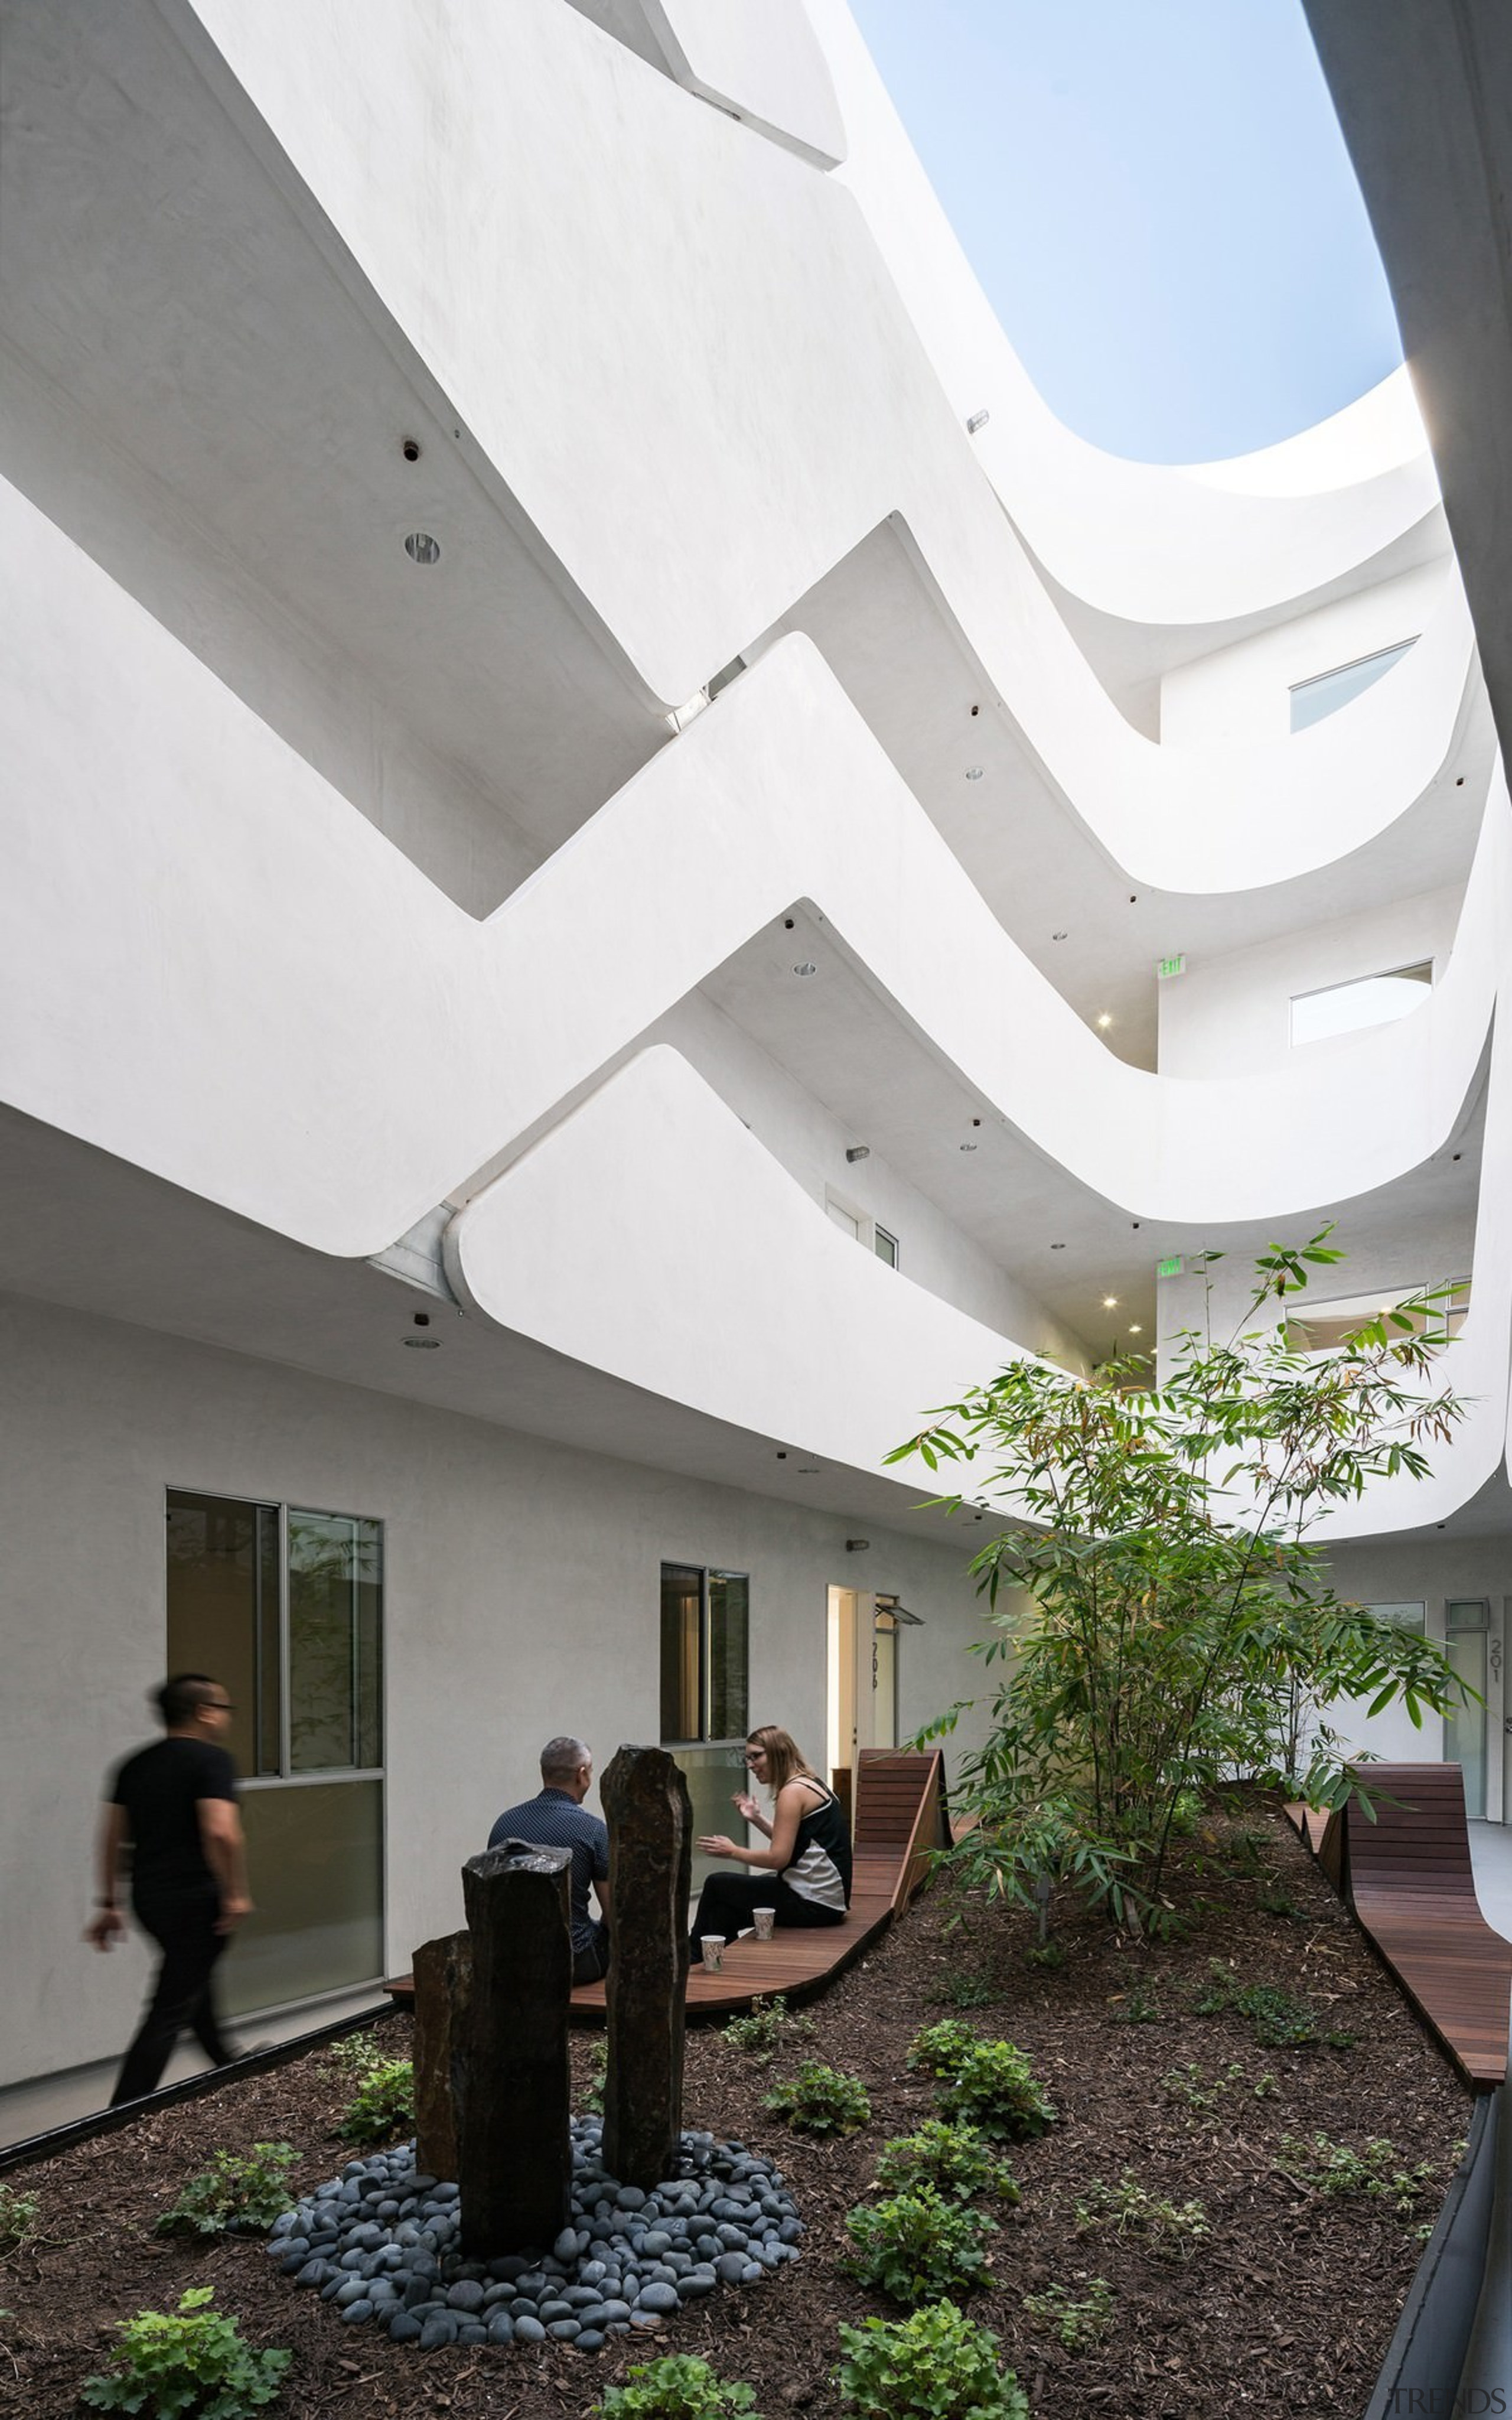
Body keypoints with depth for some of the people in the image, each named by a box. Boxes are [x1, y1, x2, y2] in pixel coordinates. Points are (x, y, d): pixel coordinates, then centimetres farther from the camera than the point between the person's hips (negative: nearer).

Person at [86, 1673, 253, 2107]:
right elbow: (220, 1831, -24)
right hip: (196, 1900, -8)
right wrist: (236, 1895, -14)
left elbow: (111, 1839, 11)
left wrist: (109, 1903, 18)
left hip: (148, 1897, 8)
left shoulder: (135, 1765, 9)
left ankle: (226, 2063, 45)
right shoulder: (211, 1759, -13)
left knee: (196, 1979, 27)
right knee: (171, 2010, -1)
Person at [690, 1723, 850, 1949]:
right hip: (827, 1896, 9)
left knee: (717, 1886, 3)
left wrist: (733, 1851, -7)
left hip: (814, 1904, -9)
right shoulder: (810, 1784, 14)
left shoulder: (793, 1791, -14)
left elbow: (778, 1858, -18)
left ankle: (695, 1957, 21)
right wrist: (757, 1819, 13)